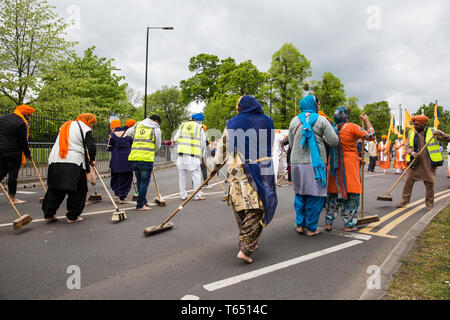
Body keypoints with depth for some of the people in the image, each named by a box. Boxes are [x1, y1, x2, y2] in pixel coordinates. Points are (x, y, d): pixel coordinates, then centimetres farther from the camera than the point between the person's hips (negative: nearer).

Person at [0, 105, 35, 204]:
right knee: (13, 174, 0)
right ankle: (12, 198, 7)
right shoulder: (21, 123, -11)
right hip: (13, 152, -7)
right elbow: (23, 141, -9)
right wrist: (28, 154, 2)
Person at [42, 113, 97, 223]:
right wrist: (92, 160, 9)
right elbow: (91, 147, -8)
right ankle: (73, 216, 8)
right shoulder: (85, 129, 2)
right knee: (77, 190, 4)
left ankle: (48, 214, 17)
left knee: (55, 189, 14)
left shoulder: (65, 126, 25)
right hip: (74, 162, -7)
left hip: (54, 161, 7)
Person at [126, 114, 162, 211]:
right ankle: (140, 205, 5)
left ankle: (143, 201, 29)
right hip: (146, 158, -5)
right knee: (144, 182, 2)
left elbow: (126, 134, 22)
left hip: (133, 157, 5)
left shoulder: (137, 125, 18)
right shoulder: (156, 129, 5)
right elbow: (157, 146, 9)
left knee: (139, 181, 17)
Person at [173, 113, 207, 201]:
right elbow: (203, 144, 8)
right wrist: (201, 155, 20)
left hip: (181, 154, 4)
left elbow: (175, 139, 12)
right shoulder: (200, 128, 5)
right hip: (193, 155, -4)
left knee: (182, 175, 11)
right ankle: (197, 195, 3)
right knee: (196, 174, 2)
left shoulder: (182, 125, 14)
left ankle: (183, 195, 16)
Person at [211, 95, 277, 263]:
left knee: (241, 209, 15)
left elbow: (223, 146, 10)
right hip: (261, 171, -1)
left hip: (237, 172, 1)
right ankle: (245, 249, -8)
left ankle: (249, 242, 29)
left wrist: (216, 166, 24)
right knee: (256, 209, 1)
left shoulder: (233, 123, 3)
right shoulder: (267, 122, 6)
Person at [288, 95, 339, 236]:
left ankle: (300, 225, 19)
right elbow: (334, 141, -4)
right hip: (315, 163, -3)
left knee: (300, 194, 16)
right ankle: (311, 228, 13)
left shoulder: (294, 121, 8)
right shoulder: (321, 120, -2)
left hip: (297, 162, 4)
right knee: (314, 196, 6)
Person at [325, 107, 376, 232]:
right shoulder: (352, 127, -10)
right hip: (349, 165, -5)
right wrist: (367, 121, 9)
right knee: (351, 193, 5)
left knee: (333, 193, 11)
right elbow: (370, 136, -5)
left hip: (334, 165, 5)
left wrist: (356, 158, 21)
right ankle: (349, 225, 9)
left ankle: (328, 223, 13)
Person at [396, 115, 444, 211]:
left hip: (429, 163, -2)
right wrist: (412, 153, -15)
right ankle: (404, 200, 12)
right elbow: (407, 147, 5)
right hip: (414, 163, 2)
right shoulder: (411, 134, 8)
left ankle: (429, 203, 18)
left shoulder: (433, 131, 1)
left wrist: (440, 135, -20)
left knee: (429, 183, 4)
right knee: (408, 181, 1)